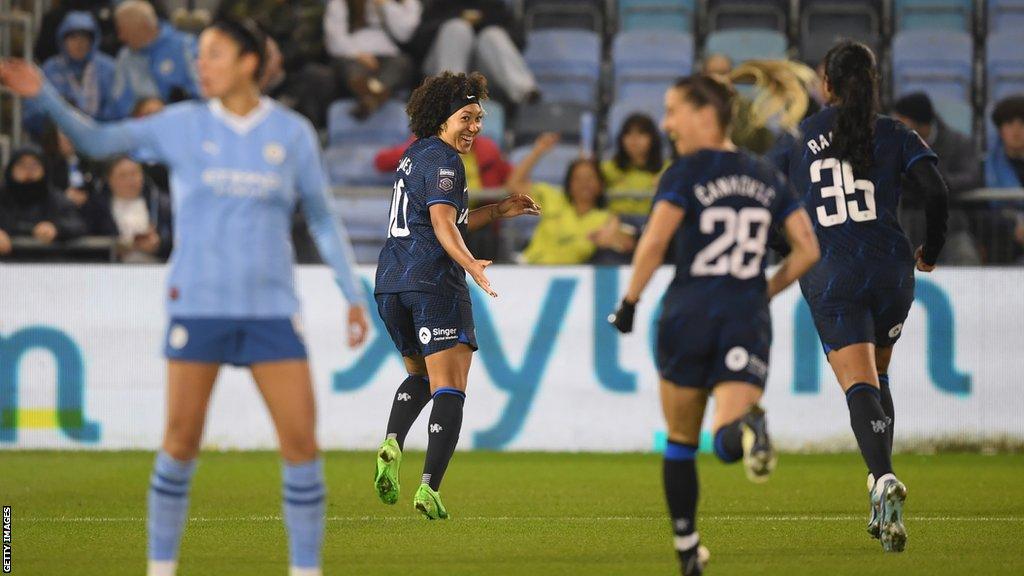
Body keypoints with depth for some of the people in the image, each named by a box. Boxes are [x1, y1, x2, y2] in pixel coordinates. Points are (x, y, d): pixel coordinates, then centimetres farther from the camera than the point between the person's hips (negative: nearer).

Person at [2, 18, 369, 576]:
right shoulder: (183, 125, 2)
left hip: (270, 309, 1)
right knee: (181, 442, -2)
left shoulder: (293, 132, 3)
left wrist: (354, 294, 5)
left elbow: (323, 220, 10)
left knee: (301, 441, -5)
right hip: (197, 302, -1)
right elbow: (97, 141, 1)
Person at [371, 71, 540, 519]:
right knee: (449, 392, -8)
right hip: (434, 284, -9)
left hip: (391, 284, 9)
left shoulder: (413, 157, 21)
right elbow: (444, 225, -22)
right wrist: (471, 264, -36)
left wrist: (499, 211, 27)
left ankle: (391, 445, -1)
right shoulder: (442, 160, -7)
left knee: (420, 376, 26)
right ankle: (429, 488, -20)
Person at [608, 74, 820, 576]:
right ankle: (746, 428, -44)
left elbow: (654, 241, -18)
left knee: (680, 441, 16)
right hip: (748, 320, 2)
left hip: (688, 316, -2)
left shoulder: (686, 174, -5)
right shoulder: (767, 177, 11)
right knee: (727, 442, -8)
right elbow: (808, 250, 8)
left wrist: (629, 302, -9)